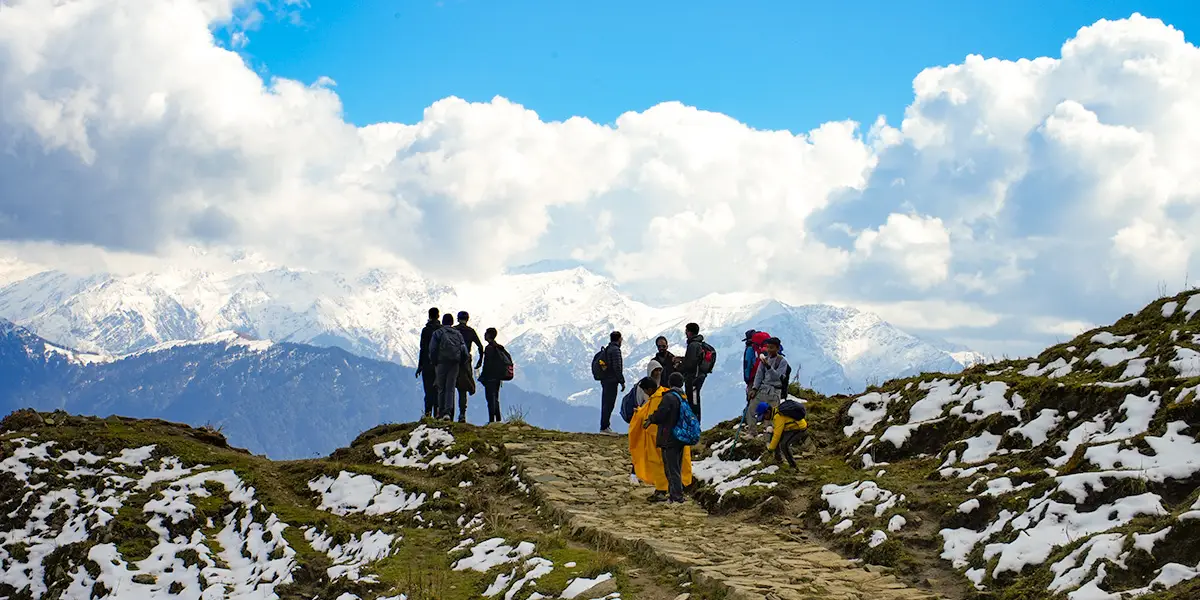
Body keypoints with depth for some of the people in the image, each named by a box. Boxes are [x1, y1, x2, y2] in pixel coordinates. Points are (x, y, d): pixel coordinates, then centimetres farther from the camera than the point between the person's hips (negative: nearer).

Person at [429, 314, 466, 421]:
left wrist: (434, 362, 7)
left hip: (442, 363, -2)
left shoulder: (438, 333, 3)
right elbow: (464, 351, 7)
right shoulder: (458, 334, 11)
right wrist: (460, 363, 16)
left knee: (441, 388, 8)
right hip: (455, 364, 2)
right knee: (450, 388, -1)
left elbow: (432, 350, -5)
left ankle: (441, 411, 6)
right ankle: (448, 412, -15)